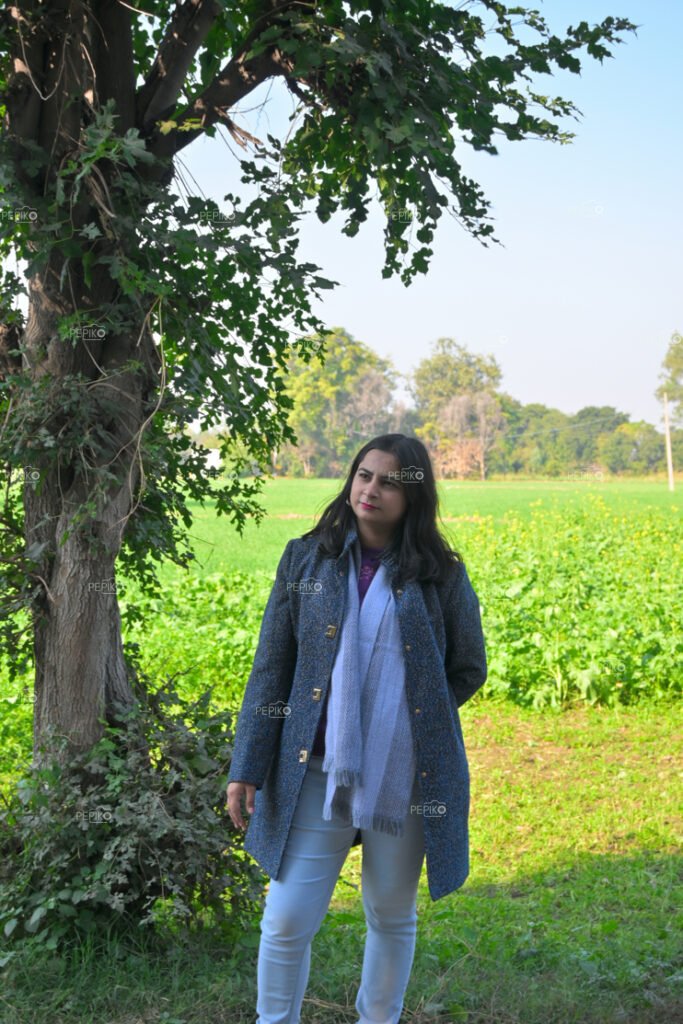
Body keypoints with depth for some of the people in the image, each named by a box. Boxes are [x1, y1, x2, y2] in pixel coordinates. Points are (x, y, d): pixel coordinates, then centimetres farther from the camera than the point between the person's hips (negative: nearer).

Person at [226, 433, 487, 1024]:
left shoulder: (442, 575, 1)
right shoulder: (306, 559, 3)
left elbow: (469, 670, 12)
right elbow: (270, 669, 3)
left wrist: (402, 714, 2)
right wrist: (247, 768, -1)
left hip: (407, 776, 0)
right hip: (316, 771, 0)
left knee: (393, 918, 13)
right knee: (287, 921, -1)